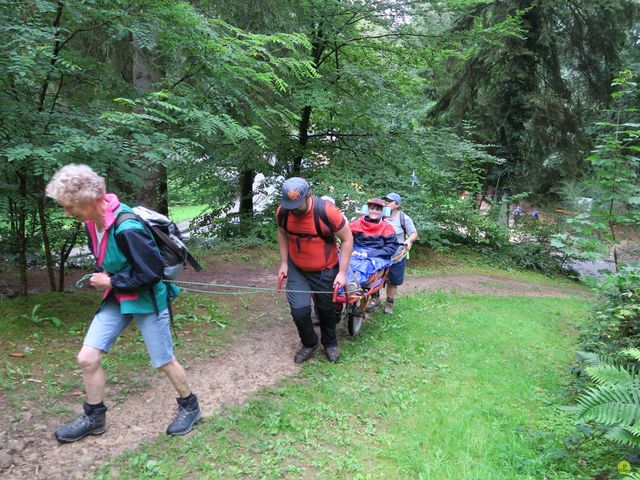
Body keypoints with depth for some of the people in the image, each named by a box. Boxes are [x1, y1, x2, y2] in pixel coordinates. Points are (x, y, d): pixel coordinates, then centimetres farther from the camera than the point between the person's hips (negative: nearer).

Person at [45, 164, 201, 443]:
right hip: (117, 299, 8)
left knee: (164, 363, 8)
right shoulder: (91, 223, -2)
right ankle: (94, 418, 27)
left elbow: (152, 272, -26)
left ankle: (189, 407, 33)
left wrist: (111, 282, -18)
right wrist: (102, 276, 0)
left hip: (147, 299, -7)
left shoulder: (126, 229, -30)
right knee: (87, 358, 4)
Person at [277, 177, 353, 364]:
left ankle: (330, 344, 42)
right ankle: (309, 343, 22)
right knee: (299, 310, -9)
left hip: (325, 271, -2)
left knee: (326, 309, 14)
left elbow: (347, 239, -16)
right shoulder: (283, 211, -15)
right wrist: (283, 263, 2)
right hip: (296, 270, 2)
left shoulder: (327, 211, -27)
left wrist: (342, 272, -17)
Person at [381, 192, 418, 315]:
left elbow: (414, 233, -3)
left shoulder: (404, 218, -6)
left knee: (393, 282, 10)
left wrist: (409, 240, -23)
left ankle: (389, 303, 26)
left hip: (397, 256, -1)